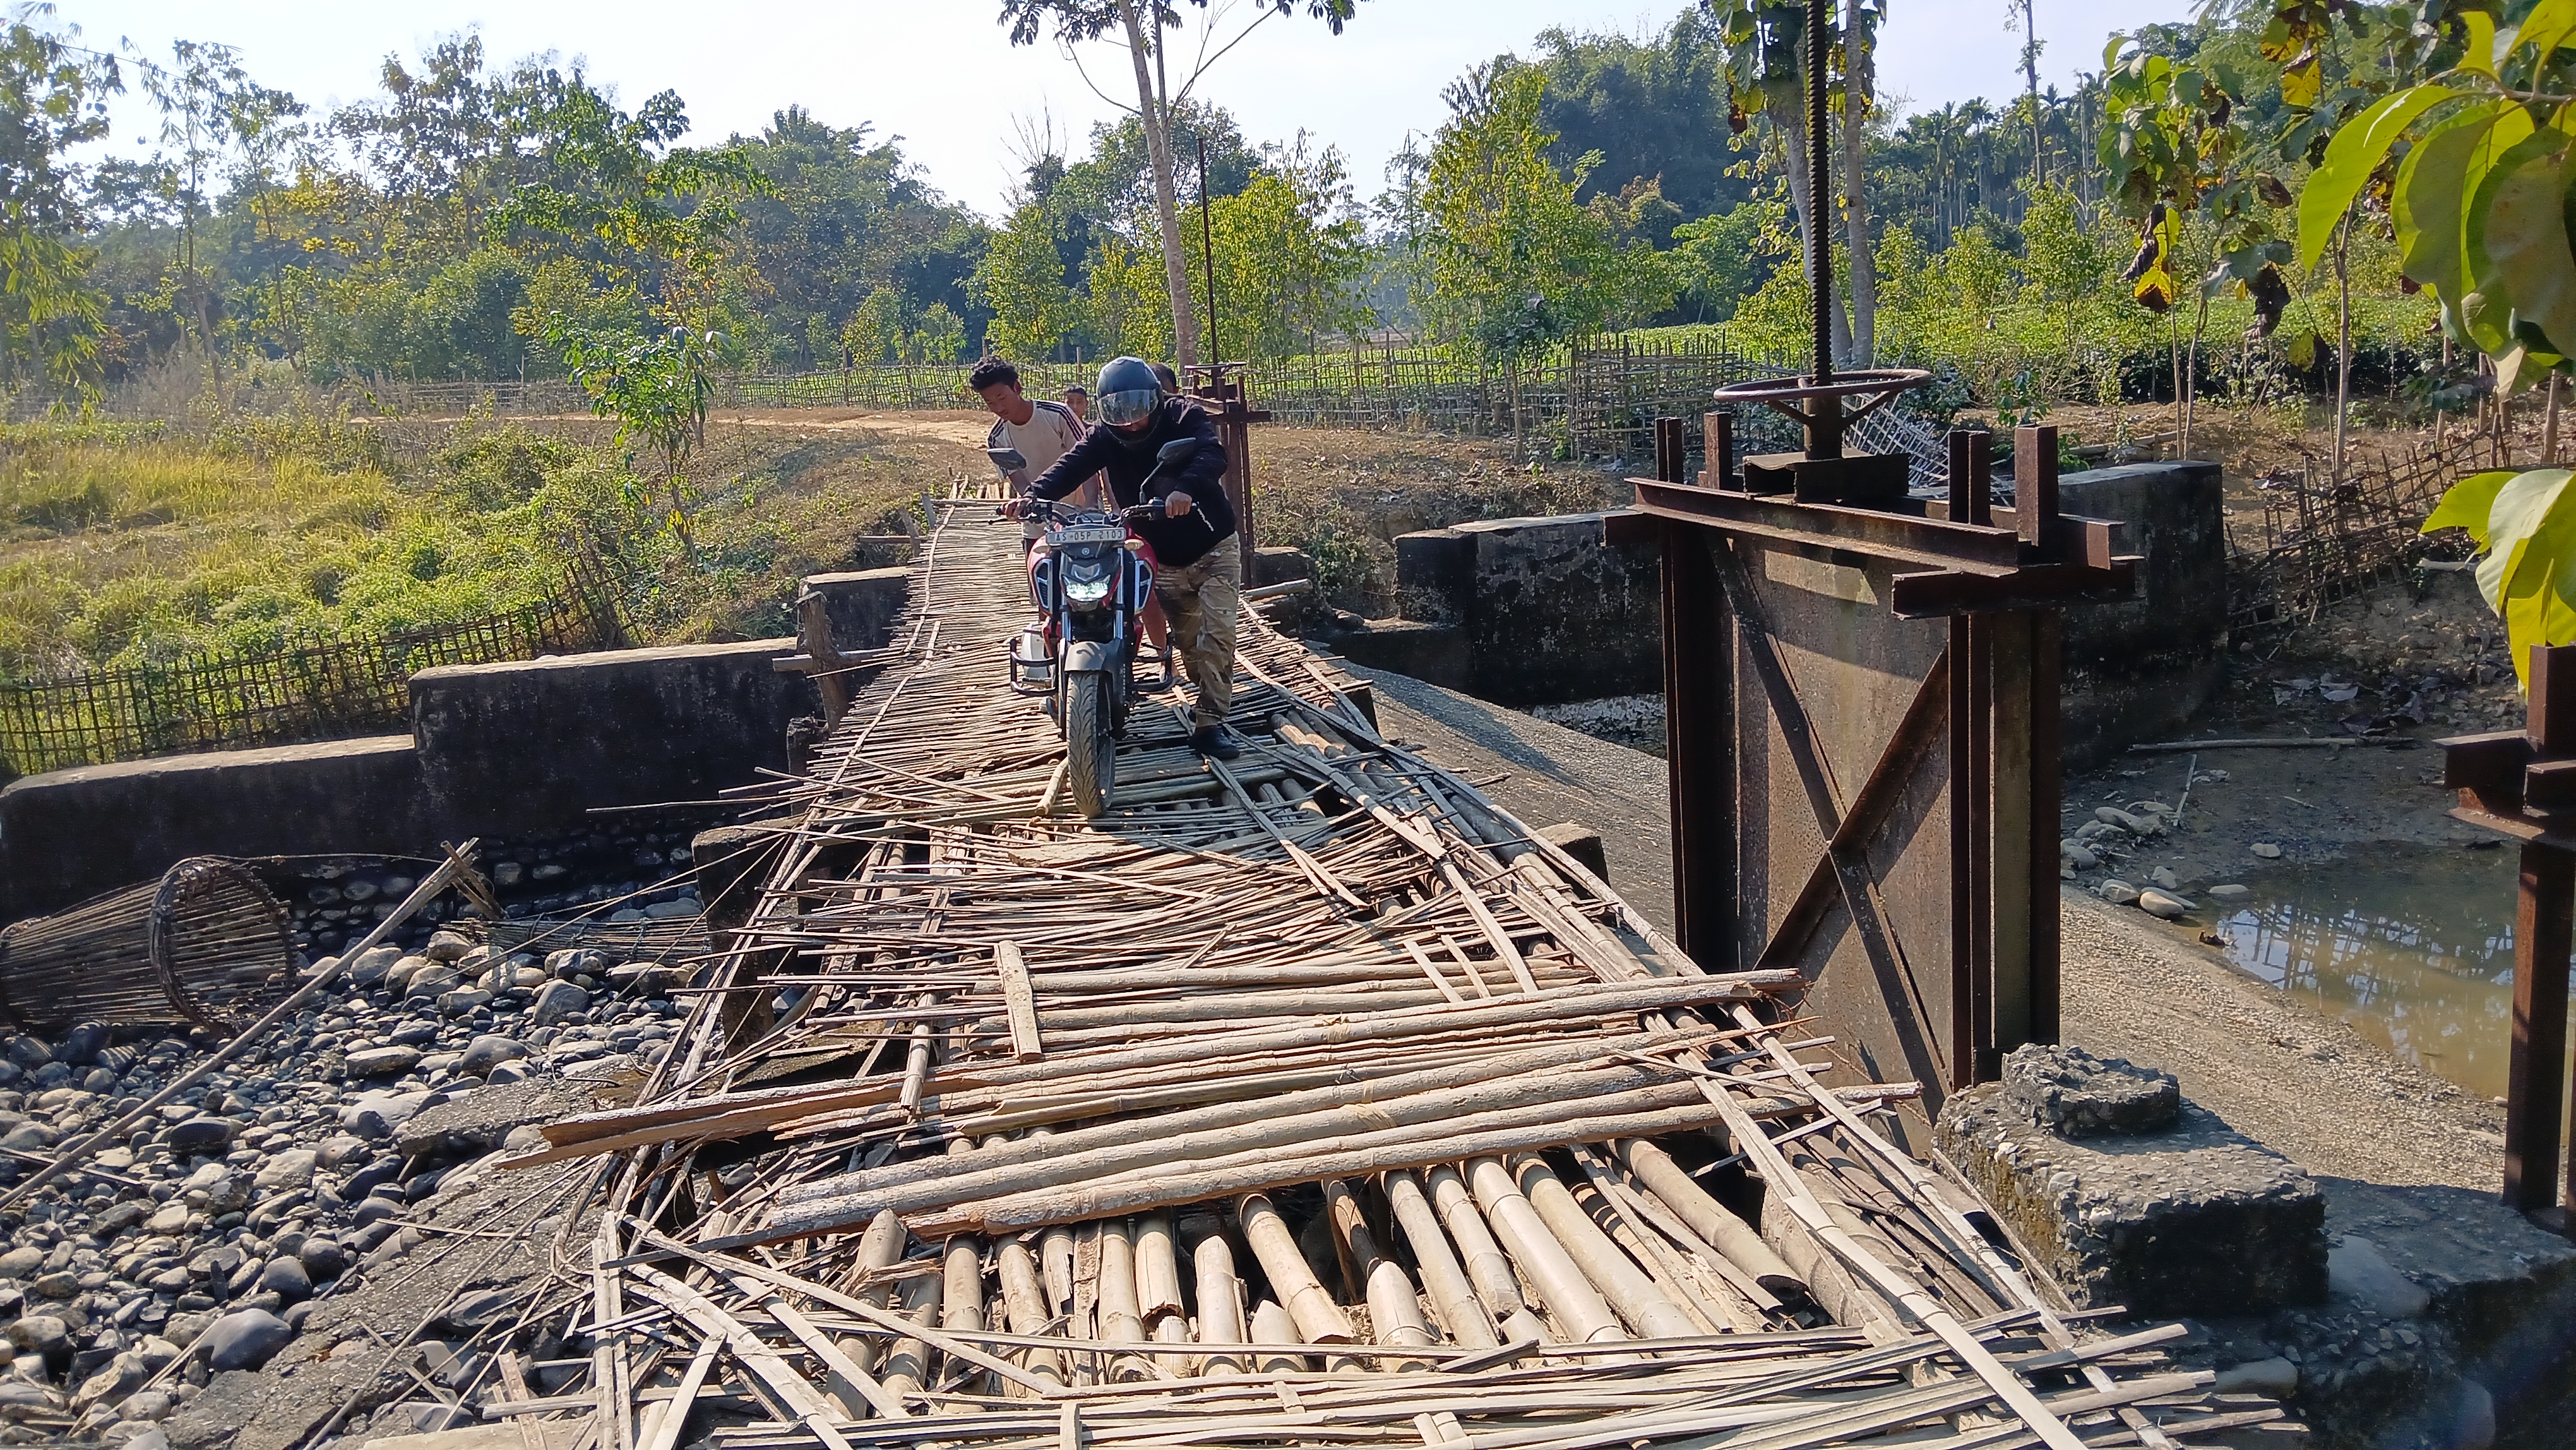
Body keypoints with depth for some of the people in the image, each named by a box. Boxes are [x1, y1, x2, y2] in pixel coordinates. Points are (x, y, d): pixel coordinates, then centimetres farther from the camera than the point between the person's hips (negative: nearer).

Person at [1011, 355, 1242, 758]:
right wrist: (1034, 495, -44)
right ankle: (1210, 699, 32)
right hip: (1166, 562, 3)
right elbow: (1069, 467, -23)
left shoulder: (1184, 417, -15)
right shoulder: (1102, 439, -6)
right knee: (1188, 641, 10)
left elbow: (1212, 453, -34)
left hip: (1215, 548, -3)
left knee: (1218, 633, -13)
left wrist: (1186, 487, -55)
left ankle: (1208, 723, -11)